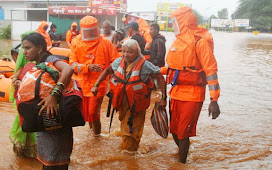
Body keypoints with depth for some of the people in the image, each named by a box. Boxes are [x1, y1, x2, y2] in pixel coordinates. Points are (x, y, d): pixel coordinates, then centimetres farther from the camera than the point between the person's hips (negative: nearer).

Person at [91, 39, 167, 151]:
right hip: (122, 103, 5)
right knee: (124, 128, 23)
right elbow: (107, 71, 13)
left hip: (136, 105, -5)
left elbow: (160, 78, -13)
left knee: (131, 133, -3)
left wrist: (163, 98, -16)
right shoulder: (119, 62, -3)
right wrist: (96, 85, 5)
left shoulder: (144, 65, -19)